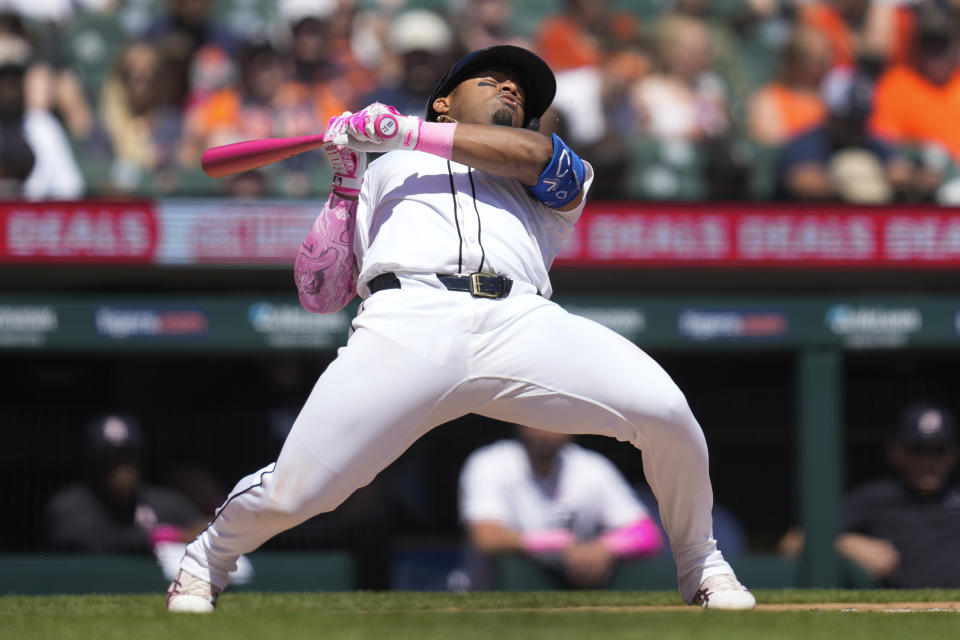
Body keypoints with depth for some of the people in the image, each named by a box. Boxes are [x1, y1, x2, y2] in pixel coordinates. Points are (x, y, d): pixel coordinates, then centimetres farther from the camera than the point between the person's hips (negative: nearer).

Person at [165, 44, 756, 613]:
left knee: (664, 408, -22)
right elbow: (319, 294, 24)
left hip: (524, 324, 1)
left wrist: (406, 132, 6)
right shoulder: (383, 173, 35)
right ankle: (209, 558, 19)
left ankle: (700, 564, 4)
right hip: (408, 322, -1)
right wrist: (346, 186, 16)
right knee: (292, 492, -16)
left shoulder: (552, 181, 35)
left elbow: (537, 154, 7)